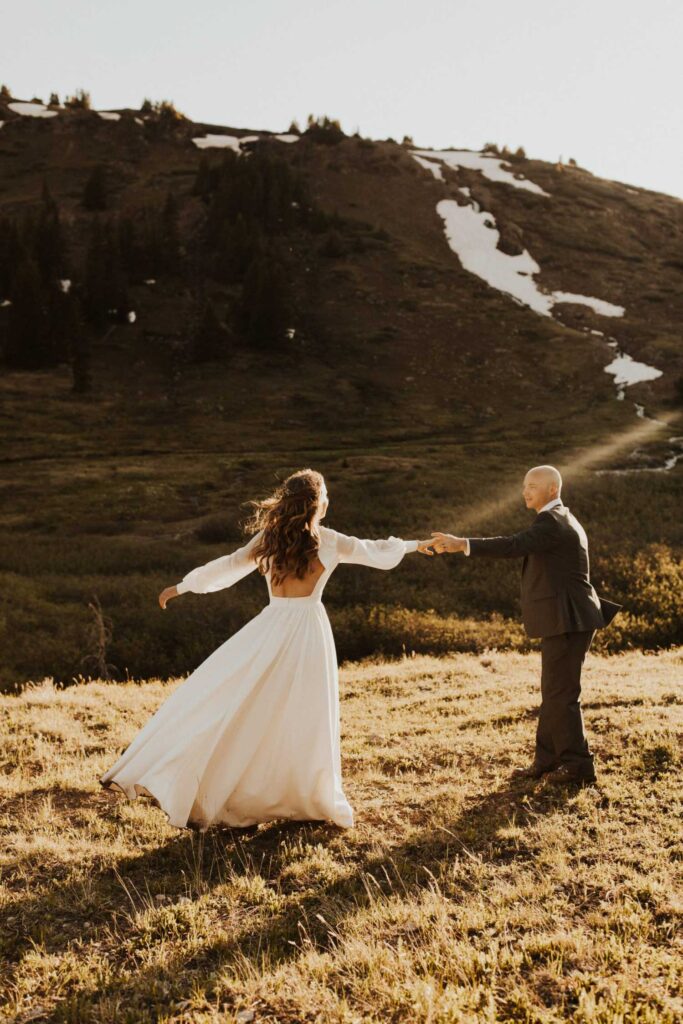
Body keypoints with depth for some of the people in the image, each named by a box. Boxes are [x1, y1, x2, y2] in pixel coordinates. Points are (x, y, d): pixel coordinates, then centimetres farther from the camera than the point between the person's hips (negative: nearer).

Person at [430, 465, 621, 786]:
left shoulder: (551, 522, -16)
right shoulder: (561, 520, 18)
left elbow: (514, 546, -31)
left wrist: (462, 544, -36)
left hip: (567, 621, -11)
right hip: (565, 619, 11)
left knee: (561, 694, -3)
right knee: (553, 693, 14)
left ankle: (578, 765, 7)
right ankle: (546, 760, 22)